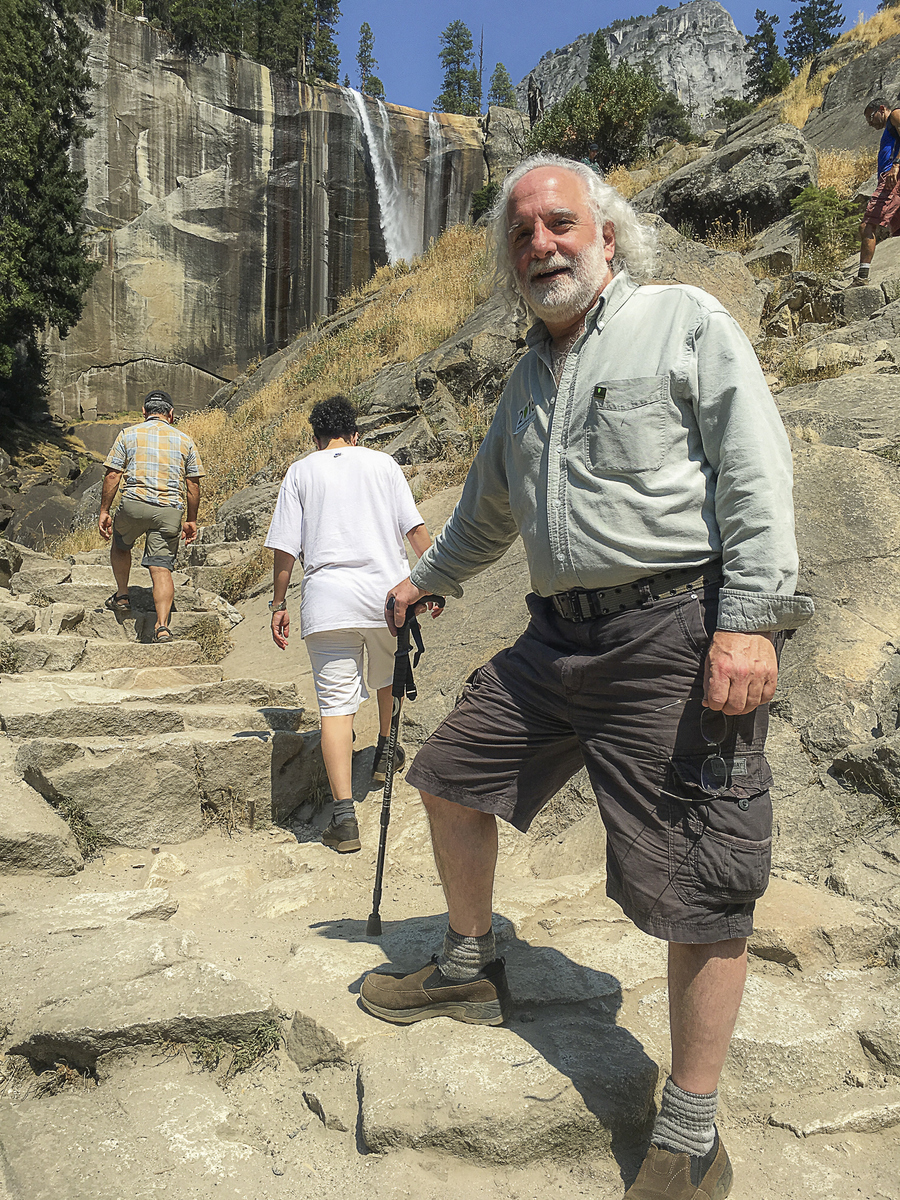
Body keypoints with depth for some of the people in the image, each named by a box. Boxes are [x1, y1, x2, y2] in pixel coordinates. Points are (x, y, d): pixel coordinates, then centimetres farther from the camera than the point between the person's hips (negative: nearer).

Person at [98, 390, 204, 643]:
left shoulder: (128, 435, 9)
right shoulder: (184, 440, 13)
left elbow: (112, 475, 4)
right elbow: (193, 484, 11)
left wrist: (104, 511, 10)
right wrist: (191, 520, 17)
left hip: (134, 504, -1)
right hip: (170, 510, 1)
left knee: (120, 545, 29)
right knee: (162, 568, -1)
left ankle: (122, 595, 33)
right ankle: (162, 626, -12)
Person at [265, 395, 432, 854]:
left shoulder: (300, 471, 11)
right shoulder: (381, 462, 13)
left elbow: (286, 545, 5)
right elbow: (415, 528, 5)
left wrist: (279, 602, 11)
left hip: (326, 600, -1)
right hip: (386, 589, 2)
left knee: (336, 704, -3)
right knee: (388, 675, 28)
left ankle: (344, 817, -10)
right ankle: (385, 754, 46)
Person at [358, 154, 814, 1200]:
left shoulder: (684, 321, 2)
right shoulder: (529, 377, 21)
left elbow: (755, 471, -9)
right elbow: (489, 507, 33)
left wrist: (750, 619, -19)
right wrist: (427, 581, 43)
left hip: (677, 631, -7)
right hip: (559, 638, 8)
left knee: (700, 890, -4)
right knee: (451, 776, 15)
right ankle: (467, 969, 37)